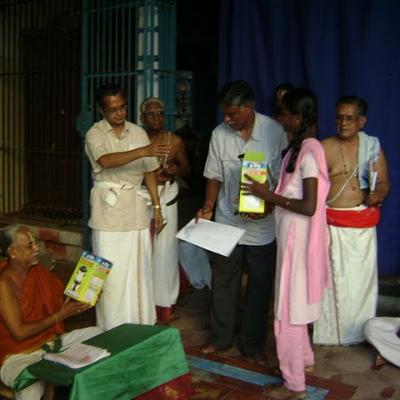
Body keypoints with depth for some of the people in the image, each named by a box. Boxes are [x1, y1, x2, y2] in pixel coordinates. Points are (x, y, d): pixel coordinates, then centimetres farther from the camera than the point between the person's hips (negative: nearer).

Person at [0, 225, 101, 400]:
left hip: (50, 342, 8)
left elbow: (63, 299, 9)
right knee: (31, 385, -39)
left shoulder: (39, 271, 3)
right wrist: (59, 316, -19)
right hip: (18, 355, -8)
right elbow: (19, 332, -21)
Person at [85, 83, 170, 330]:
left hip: (136, 208, 4)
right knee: (111, 272, 0)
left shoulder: (138, 132, 8)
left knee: (139, 269, 8)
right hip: (108, 210, -3)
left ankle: (142, 325, 21)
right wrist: (144, 151, -38)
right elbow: (106, 161, -27)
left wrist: (157, 206, 10)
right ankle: (112, 331, 12)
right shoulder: (95, 134, -6)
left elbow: (149, 171, 13)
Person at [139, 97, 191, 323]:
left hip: (166, 198, 0)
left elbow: (187, 170, 12)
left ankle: (164, 303, 12)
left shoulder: (175, 141, 2)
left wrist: (176, 170, -9)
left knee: (164, 249, 0)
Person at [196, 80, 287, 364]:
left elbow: (283, 176, -5)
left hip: (262, 224, -2)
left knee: (260, 285, 9)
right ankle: (221, 337, 31)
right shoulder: (220, 134, -3)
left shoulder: (274, 132, -10)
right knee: (223, 282, 12)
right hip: (227, 221, 2)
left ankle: (253, 344, 25)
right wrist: (208, 207, -7)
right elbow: (215, 176, 6)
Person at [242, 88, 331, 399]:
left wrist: (269, 195, -18)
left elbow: (309, 206, -26)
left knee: (289, 308, 1)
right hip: (293, 236, 10)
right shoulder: (301, 147, 7)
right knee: (295, 303, 23)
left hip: (299, 238, -10)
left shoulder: (308, 151, -21)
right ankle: (305, 359, 41)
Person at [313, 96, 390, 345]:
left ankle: (360, 332, 21)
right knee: (333, 277, 1)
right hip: (332, 224, -2)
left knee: (362, 277, 6)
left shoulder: (372, 146, 7)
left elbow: (384, 182, 10)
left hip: (364, 224, 2)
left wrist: (378, 195, -11)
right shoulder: (324, 148, 0)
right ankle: (331, 332, 14)